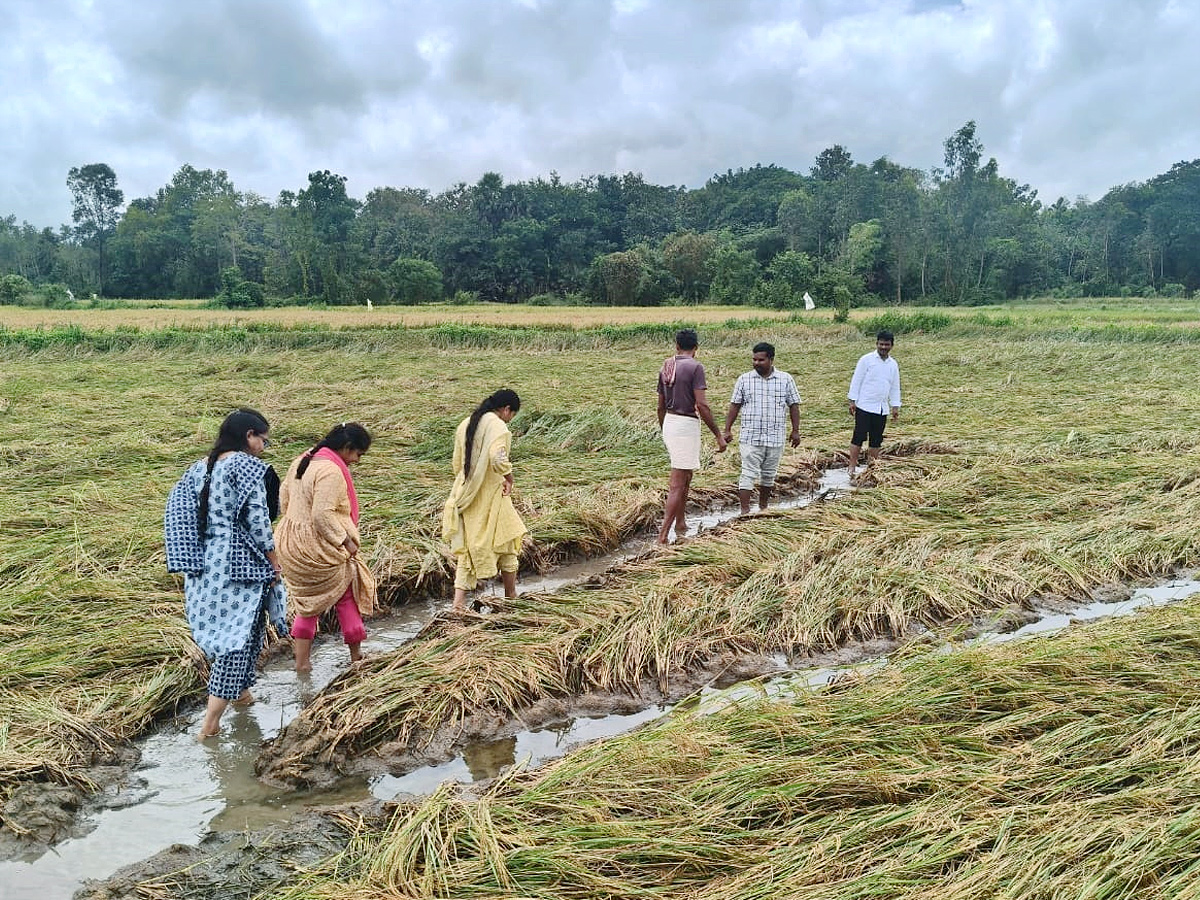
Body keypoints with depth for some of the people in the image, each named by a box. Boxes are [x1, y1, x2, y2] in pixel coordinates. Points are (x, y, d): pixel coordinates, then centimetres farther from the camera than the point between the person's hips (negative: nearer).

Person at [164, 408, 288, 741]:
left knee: (221, 627, 22)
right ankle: (210, 722, 0)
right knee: (238, 634, -1)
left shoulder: (200, 467, 10)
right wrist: (274, 560, -7)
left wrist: (192, 559, 15)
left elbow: (179, 511, 10)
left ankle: (240, 691, 39)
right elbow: (256, 518, -16)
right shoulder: (247, 465, -12)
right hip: (240, 564, -8)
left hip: (206, 564, 8)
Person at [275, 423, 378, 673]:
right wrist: (346, 540, -18)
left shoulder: (303, 460, 7)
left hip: (291, 544, 9)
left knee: (309, 601, 20)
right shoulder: (331, 471, -23)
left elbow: (284, 494, 15)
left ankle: (302, 660, 25)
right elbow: (323, 514, -28)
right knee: (347, 595, 12)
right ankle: (356, 655, 24)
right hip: (317, 549, -8)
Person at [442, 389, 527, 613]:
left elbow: (457, 463, 13)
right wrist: (509, 478, -14)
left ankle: (459, 599, 2)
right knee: (507, 542, 13)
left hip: (466, 495, 6)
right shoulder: (498, 427, -15)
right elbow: (498, 458, -31)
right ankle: (511, 595, 24)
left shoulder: (465, 425, 9)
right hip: (490, 495, -6)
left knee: (467, 546, 11)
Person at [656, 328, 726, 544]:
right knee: (677, 484, -5)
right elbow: (702, 405, -18)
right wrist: (718, 435, -13)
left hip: (669, 423, 8)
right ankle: (663, 535, -8)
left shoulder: (665, 368, 10)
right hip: (686, 424, -8)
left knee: (686, 477, 22)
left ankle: (681, 525, 30)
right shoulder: (695, 367, -12)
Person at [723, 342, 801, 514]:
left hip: (775, 439, 2)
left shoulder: (786, 379, 3)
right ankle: (745, 511, -6)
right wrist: (727, 430, 0)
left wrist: (795, 430, 3)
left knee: (768, 475, 14)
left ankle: (763, 507, 30)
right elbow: (734, 406, 4)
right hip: (750, 437, -2)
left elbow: (794, 406, 7)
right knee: (748, 474, -7)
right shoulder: (744, 380, 2)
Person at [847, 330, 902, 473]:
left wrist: (895, 407, 13)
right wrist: (852, 401, -8)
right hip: (864, 406, -5)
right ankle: (852, 467, -4)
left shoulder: (894, 365, 12)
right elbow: (856, 381, -3)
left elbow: (895, 387, 18)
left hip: (882, 409, 5)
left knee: (876, 440, 7)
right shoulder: (866, 360, -3)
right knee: (859, 437, -7)